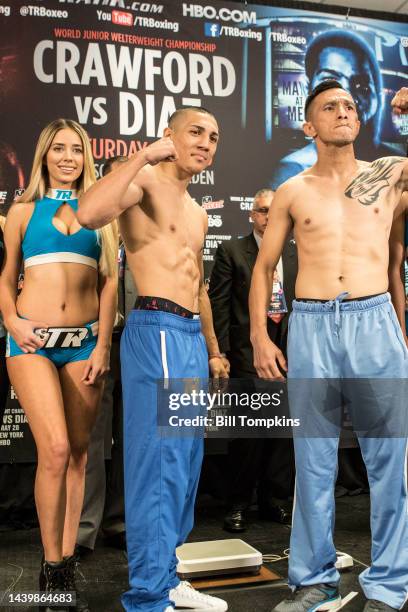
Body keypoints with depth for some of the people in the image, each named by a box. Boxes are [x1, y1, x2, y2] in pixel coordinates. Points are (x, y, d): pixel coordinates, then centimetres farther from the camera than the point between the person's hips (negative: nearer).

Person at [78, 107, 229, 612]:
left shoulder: (197, 213, 23)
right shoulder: (146, 180, -4)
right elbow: (88, 213, -25)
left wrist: (213, 350, 26)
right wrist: (146, 154, -18)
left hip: (192, 337, 9)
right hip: (157, 331, -9)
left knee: (186, 463, 13)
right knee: (159, 463, -7)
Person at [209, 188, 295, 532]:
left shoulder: (294, 256, 13)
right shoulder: (231, 251, 2)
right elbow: (218, 305, -2)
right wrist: (221, 353, -8)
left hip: (287, 350, 4)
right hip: (247, 351, -4)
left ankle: (276, 500, 24)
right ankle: (239, 504, 15)